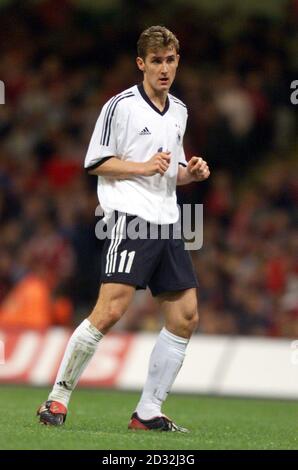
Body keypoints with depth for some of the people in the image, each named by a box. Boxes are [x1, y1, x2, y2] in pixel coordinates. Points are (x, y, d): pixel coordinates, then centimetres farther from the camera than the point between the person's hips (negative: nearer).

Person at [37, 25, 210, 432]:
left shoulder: (179, 111, 18)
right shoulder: (121, 106, -4)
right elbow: (95, 163, -5)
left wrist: (190, 172, 7)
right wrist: (144, 167, -16)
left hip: (167, 222, 8)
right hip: (128, 217, -8)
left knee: (185, 317, 1)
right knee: (111, 310, -18)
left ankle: (148, 412, 7)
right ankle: (57, 399, -7)